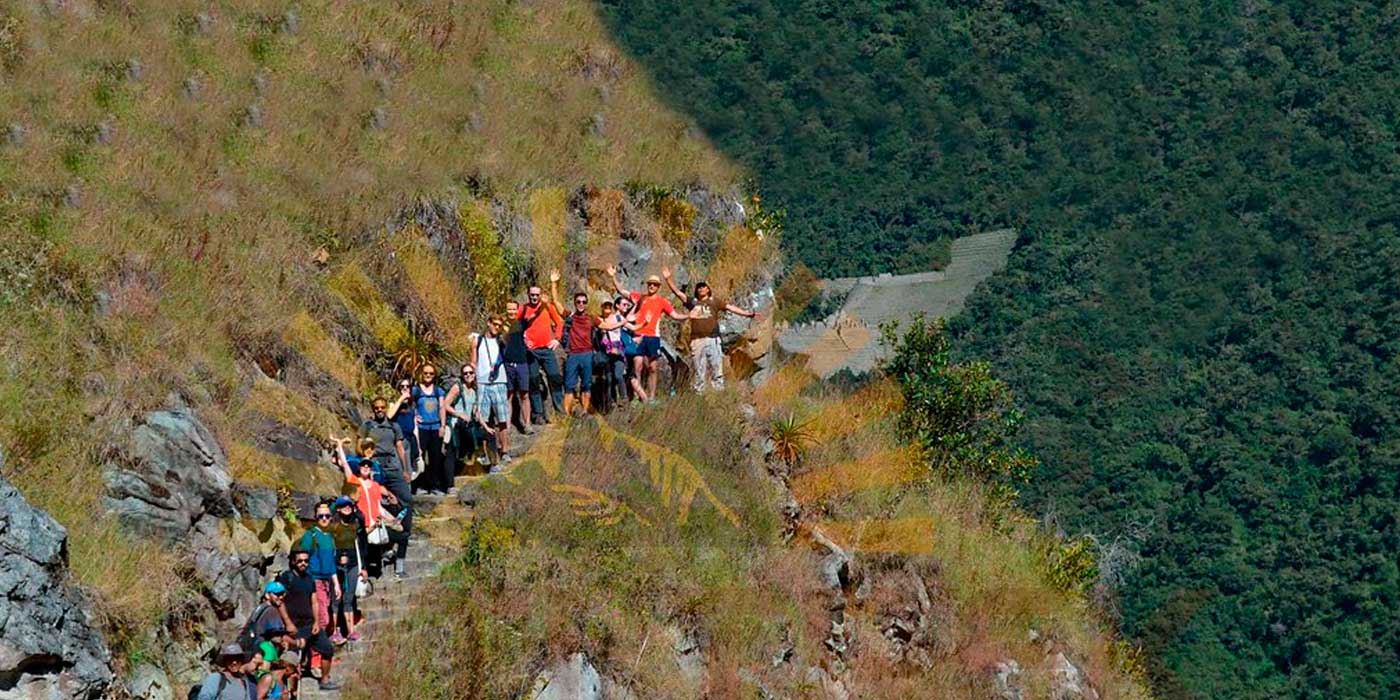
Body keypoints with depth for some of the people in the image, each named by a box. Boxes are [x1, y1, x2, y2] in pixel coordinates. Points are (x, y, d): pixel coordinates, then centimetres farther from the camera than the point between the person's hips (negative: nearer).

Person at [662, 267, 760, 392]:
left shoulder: (714, 302, 12)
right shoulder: (692, 302, 14)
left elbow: (731, 308, 7)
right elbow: (677, 291, 11)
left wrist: (748, 313, 0)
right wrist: (668, 278, 2)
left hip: (712, 339, -1)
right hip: (697, 341, 1)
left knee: (716, 368, -6)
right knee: (699, 371, 4)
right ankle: (698, 393, 6)